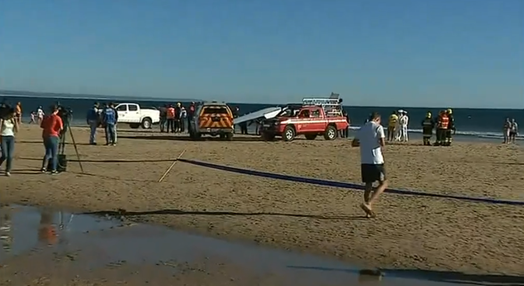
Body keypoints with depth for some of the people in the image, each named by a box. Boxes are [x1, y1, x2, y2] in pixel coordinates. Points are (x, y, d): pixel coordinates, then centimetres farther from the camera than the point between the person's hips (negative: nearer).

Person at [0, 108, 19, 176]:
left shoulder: (13, 120, 9)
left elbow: (17, 130, 1)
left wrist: (16, 121, -4)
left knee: (10, 156, -9)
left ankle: (8, 171, -1)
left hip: (11, 138, 3)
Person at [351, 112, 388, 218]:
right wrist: (380, 142, 8)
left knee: (368, 185, 13)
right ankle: (368, 204, -10)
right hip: (376, 161, -6)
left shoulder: (362, 128, 13)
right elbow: (383, 144, -14)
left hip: (364, 161, 6)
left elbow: (353, 143, 17)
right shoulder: (378, 127, -4)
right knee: (383, 183, 5)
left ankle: (369, 211, 13)